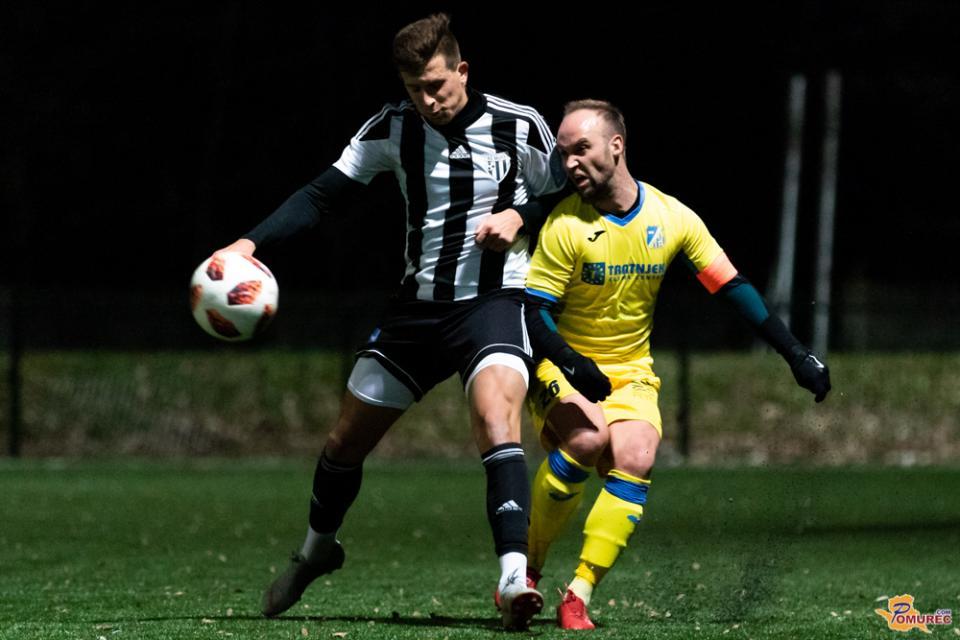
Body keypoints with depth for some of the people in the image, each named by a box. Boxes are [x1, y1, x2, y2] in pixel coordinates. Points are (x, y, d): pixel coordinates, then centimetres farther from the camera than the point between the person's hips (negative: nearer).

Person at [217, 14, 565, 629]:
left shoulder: (520, 127, -9)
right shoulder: (393, 128, -2)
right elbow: (324, 194, 0)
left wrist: (518, 218, -16)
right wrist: (250, 242, -11)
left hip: (495, 300, -4)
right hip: (419, 303, 4)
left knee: (496, 415, -32)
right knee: (348, 438, 10)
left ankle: (514, 577, -40)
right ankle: (318, 547, 40)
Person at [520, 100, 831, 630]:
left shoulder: (672, 218, -5)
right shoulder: (565, 225, -14)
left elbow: (732, 287, 1)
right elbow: (533, 311, -13)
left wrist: (795, 353, -3)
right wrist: (570, 363, -32)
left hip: (631, 373, 3)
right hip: (561, 367, -3)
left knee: (634, 462, -23)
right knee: (589, 439, -31)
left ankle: (578, 598, -21)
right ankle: (525, 570, -15)